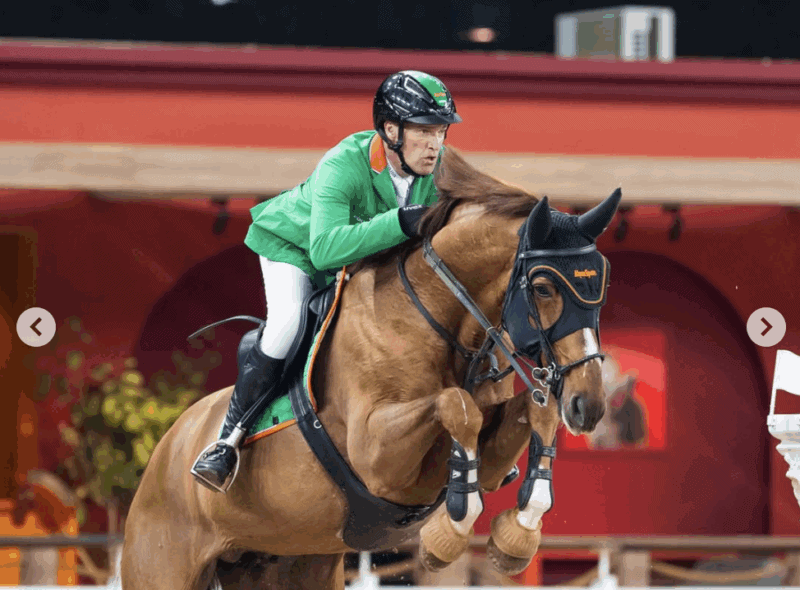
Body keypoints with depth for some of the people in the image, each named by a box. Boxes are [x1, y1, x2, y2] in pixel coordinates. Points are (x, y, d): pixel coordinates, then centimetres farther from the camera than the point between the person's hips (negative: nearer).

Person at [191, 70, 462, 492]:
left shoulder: (437, 164, -25)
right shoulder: (342, 166, -42)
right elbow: (325, 248, -55)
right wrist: (400, 222, -63)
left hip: (368, 256, 6)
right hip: (293, 241, -6)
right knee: (288, 322, -29)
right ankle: (227, 440, -19)